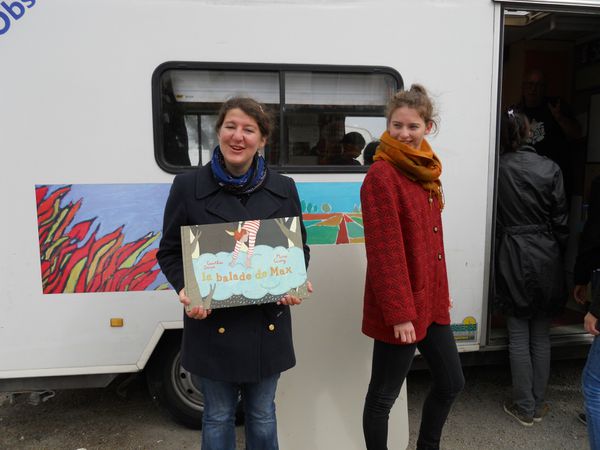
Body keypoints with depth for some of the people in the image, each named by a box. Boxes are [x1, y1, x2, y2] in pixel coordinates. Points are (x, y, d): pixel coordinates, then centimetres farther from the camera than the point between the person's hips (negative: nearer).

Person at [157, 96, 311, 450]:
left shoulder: (284, 189, 1)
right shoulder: (188, 186, -5)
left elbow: (300, 248, 8)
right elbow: (170, 252, 0)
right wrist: (185, 289, -18)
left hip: (268, 324, 2)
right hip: (213, 325, -1)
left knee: (263, 415, 19)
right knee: (219, 417, 16)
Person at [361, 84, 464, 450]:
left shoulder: (426, 171, 10)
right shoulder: (381, 175, -17)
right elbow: (384, 251, -20)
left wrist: (442, 289, 17)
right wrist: (399, 312, -20)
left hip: (431, 300, 9)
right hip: (399, 306, -9)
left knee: (452, 382, 21)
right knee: (383, 395, 9)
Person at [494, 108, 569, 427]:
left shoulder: (497, 169, -9)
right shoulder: (549, 168, -4)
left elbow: (493, 220, -3)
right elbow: (560, 220, 1)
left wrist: (497, 254, 10)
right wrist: (558, 254, 13)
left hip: (512, 258, -2)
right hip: (546, 258, 2)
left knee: (519, 337, 8)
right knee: (541, 336, 14)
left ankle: (525, 408, 19)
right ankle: (538, 405, 26)